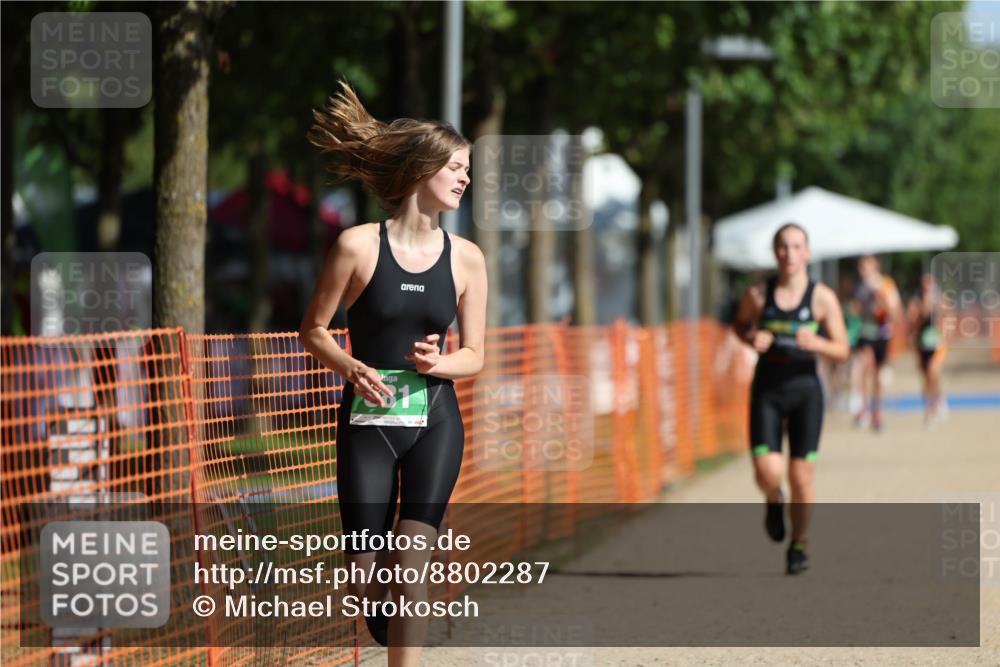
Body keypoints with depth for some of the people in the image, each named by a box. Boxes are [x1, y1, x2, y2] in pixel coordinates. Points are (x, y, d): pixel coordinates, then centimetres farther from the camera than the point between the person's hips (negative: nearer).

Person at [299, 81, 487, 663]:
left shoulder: (466, 258, 1)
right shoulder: (359, 246, -7)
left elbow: (474, 355, 7)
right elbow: (313, 330, 0)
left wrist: (438, 363, -15)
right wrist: (352, 368, -18)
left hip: (435, 424, 1)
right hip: (367, 423, -1)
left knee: (410, 571, -12)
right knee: (366, 580, 2)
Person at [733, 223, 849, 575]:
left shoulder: (822, 298, -5)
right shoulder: (758, 294, -1)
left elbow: (842, 350, -2)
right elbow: (741, 324, 18)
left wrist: (815, 343, -23)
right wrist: (751, 338, -5)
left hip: (805, 389, 0)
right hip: (766, 390, 0)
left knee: (801, 476, 1)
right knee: (768, 472, -14)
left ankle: (798, 545, 22)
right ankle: (774, 503, 23)